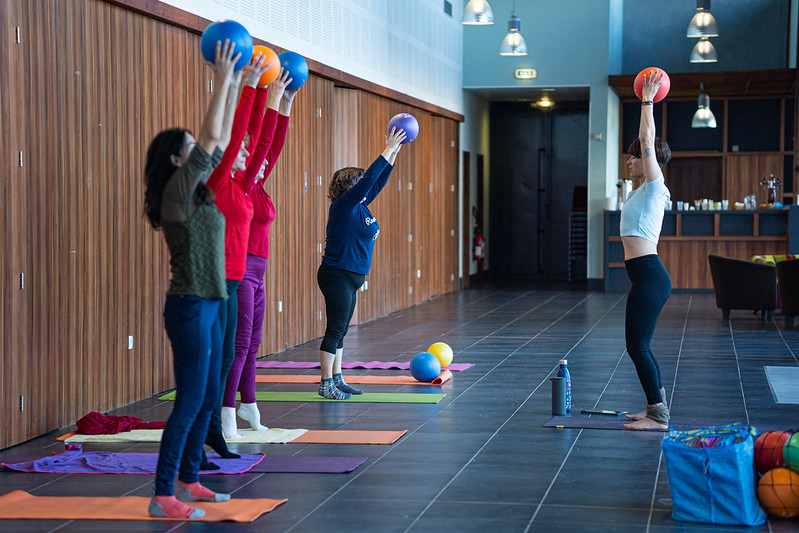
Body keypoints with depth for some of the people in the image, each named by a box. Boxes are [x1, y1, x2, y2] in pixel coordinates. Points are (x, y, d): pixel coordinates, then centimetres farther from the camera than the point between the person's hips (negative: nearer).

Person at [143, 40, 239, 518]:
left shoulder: (197, 192, 12)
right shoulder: (176, 191, -12)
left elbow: (221, 142, 18)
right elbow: (210, 139, -17)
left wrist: (234, 88, 15)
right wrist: (222, 79, -12)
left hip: (209, 305, 9)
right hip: (191, 307, -9)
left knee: (209, 399, 14)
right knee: (190, 402, -9)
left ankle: (188, 480, 24)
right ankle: (162, 497, -6)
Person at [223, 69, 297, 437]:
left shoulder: (257, 187, 14)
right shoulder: (240, 187, -10)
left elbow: (274, 146, 17)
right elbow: (263, 142, -16)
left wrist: (286, 106, 15)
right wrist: (273, 101, -14)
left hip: (254, 274, 9)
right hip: (239, 271, -9)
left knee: (251, 344, 13)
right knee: (240, 344, -10)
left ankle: (248, 408, 20)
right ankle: (226, 416, -9)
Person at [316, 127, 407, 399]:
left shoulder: (359, 206, 12)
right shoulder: (343, 206, -14)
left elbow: (379, 181, 19)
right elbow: (369, 178, -20)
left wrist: (394, 153, 15)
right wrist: (388, 150, -16)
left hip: (349, 279, 10)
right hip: (337, 276, -10)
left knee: (340, 331, 13)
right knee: (335, 330, -7)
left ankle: (337, 381, 18)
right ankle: (326, 385, -4)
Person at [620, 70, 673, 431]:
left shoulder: (654, 187, -7)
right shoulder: (643, 189, 16)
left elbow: (647, 142, -11)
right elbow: (645, 142, 26)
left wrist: (647, 101, -5)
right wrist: (646, 102, 28)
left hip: (649, 275, -10)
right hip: (646, 276, 10)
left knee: (637, 345, -8)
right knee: (638, 346, 13)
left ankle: (657, 416, -6)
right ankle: (656, 409, 19)